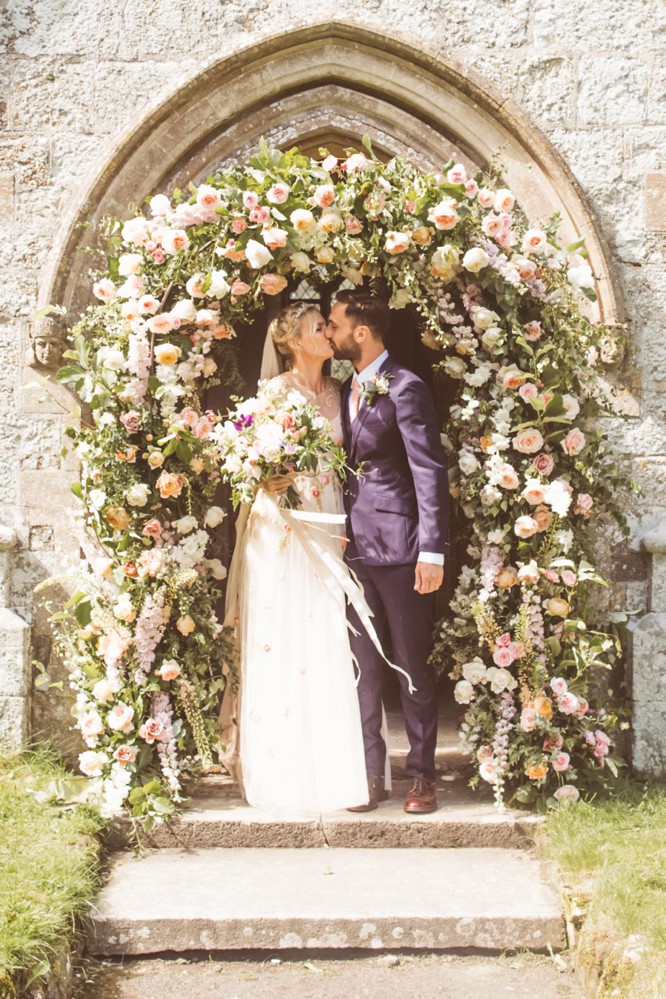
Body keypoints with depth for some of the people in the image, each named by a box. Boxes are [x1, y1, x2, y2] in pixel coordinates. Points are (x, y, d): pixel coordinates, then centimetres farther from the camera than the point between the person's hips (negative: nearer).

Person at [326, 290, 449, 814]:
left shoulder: (405, 389, -8)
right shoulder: (346, 391, 15)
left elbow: (430, 472, -13)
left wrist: (432, 550, -17)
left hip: (401, 550, -7)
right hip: (356, 549, 7)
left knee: (414, 667, 4)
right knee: (362, 667, 8)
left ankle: (422, 775, 14)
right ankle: (371, 773, 16)